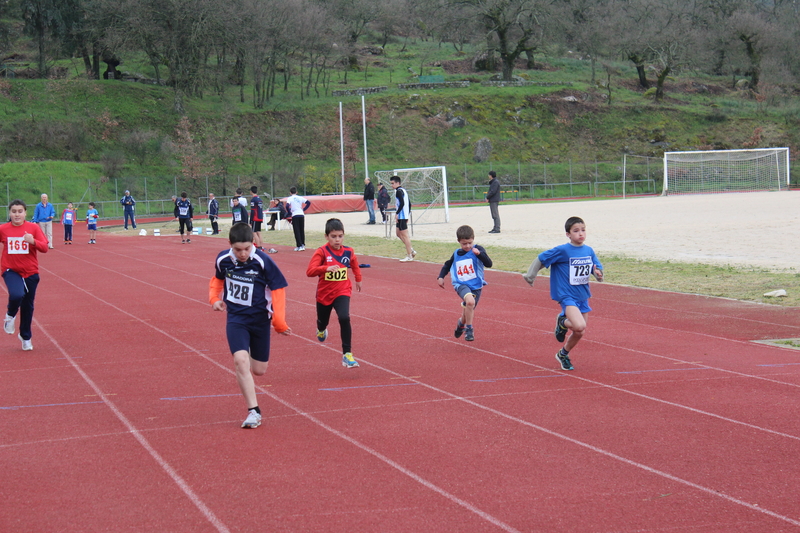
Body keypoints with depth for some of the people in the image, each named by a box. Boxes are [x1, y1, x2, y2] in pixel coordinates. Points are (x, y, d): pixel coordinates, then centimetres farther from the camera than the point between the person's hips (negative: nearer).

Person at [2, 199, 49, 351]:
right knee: (17, 295, -29)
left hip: (30, 272, 1)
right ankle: (10, 315, 6)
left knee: (28, 306, 11)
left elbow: (45, 248, -8)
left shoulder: (33, 228, -3)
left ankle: (25, 337, 32)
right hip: (11, 271, -1)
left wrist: (33, 241, -27)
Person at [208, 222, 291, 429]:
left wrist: (279, 322, -12)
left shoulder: (263, 262, -18)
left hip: (260, 318, -1)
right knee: (241, 361, -20)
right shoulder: (223, 260, -7)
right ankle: (253, 411, -16)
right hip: (235, 317, 1)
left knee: (259, 370, 7)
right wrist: (215, 298, -2)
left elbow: (278, 290, -10)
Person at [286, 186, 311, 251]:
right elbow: (308, 203, 4)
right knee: (302, 230, 12)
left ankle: (299, 246, -8)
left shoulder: (290, 198, -2)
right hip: (301, 215, 3)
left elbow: (287, 206, -17)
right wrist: (304, 209, 10)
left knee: (297, 231, -2)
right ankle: (303, 245, 16)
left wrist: (290, 213, -3)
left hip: (295, 216, -3)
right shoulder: (300, 198, 8)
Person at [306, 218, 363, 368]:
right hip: (324, 294, 0)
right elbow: (310, 271, -27)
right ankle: (321, 330, 62)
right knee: (322, 321, 21)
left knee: (344, 318, -25)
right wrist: (326, 268, -42)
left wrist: (358, 279, 29)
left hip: (342, 292, 0)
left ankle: (347, 354, -19)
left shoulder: (348, 252, -5)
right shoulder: (321, 252, -15)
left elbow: (355, 265, 19)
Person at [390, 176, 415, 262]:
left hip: (401, 216, -10)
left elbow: (402, 203, -24)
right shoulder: (403, 190, 17)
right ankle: (411, 250, 17)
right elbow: (409, 203, 20)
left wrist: (397, 213, -20)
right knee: (398, 233, 17)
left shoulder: (398, 191, -13)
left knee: (405, 235, -6)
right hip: (406, 215, 10)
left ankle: (409, 256, -2)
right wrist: (408, 213, 22)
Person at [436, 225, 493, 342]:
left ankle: (461, 323, 51)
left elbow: (488, 264, -18)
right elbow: (447, 265, 25)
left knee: (469, 311, 14)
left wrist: (479, 254, -31)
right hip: (461, 284, 0)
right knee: (470, 301, -31)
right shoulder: (456, 254, 6)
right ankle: (469, 328, -14)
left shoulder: (478, 249, -5)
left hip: (476, 286, 0)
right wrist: (441, 277, 14)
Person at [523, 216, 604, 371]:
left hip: (583, 296, 6)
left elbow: (597, 268, 10)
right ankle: (562, 322, 7)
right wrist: (530, 276, 2)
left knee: (580, 333, 12)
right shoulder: (562, 251, -14)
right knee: (579, 326, -27)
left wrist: (598, 274, -14)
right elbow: (540, 260, -6)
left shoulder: (589, 251, 3)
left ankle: (563, 354, 39)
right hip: (567, 296, -6)